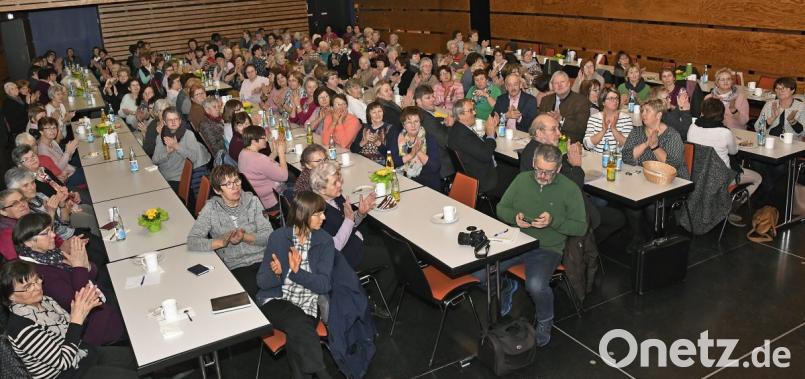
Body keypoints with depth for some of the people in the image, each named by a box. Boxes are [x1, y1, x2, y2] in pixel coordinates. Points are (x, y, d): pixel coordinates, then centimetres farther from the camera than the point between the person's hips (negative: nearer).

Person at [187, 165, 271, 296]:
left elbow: (269, 235, 1)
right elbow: (192, 242, -6)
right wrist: (222, 242, -20)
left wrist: (244, 237, -17)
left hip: (262, 260, 1)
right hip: (236, 266, -1)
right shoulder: (211, 209, 3)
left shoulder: (252, 201, 7)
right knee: (253, 291, -30)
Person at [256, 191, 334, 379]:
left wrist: (297, 272, -25)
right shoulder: (278, 237, -4)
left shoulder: (325, 241, -2)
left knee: (297, 336, -31)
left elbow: (324, 285, -10)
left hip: (308, 305, 1)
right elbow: (262, 282, -3)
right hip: (276, 300, 0)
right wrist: (276, 274, -26)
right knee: (300, 325, -31)